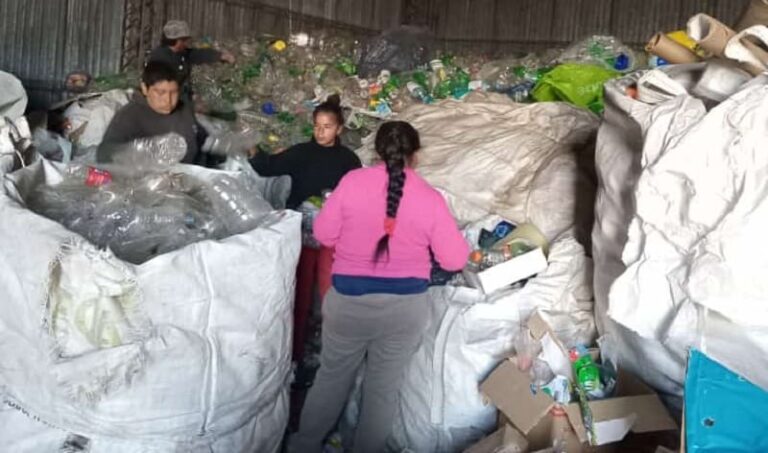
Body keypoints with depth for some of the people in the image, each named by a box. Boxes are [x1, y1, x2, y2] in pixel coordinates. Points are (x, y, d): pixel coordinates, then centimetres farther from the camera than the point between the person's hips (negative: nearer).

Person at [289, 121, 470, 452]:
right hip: (405, 307, 0)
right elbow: (455, 260, -4)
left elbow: (323, 234, -1)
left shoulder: (352, 181, -8)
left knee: (332, 376, 21)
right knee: (384, 388, 16)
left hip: (349, 300, 1)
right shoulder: (431, 198, -8)